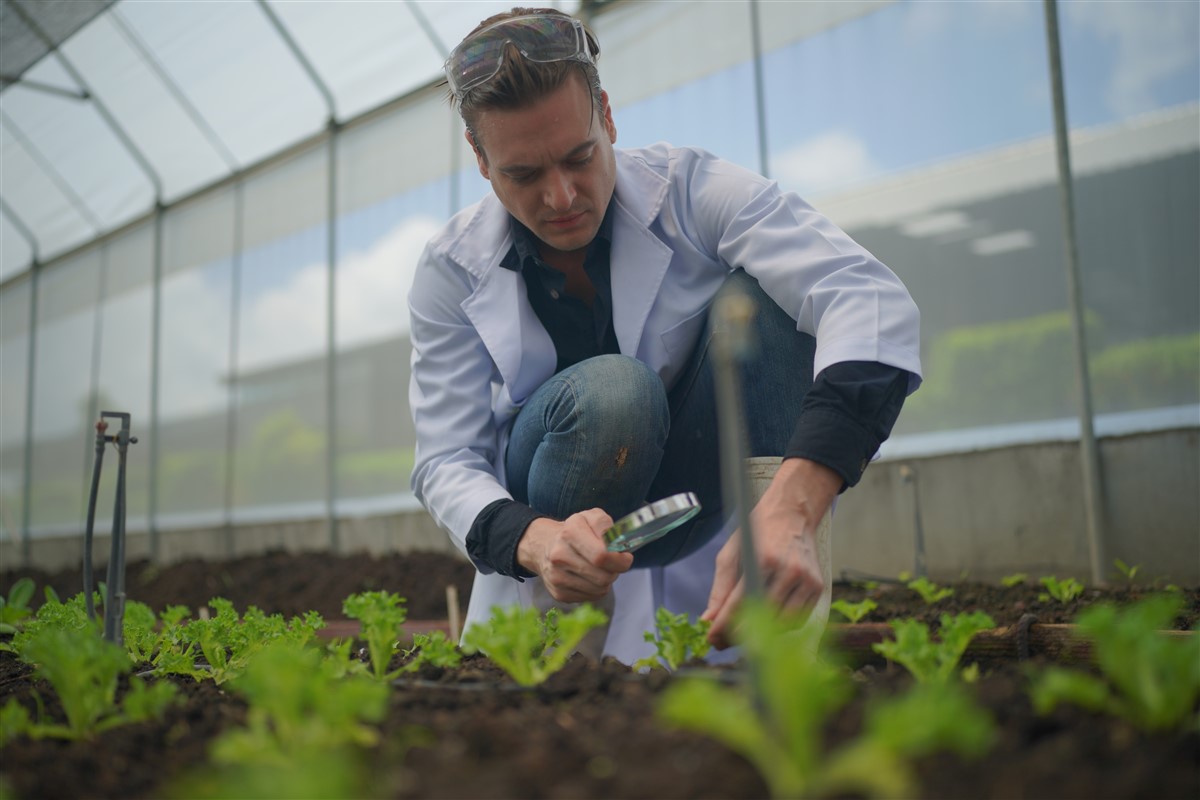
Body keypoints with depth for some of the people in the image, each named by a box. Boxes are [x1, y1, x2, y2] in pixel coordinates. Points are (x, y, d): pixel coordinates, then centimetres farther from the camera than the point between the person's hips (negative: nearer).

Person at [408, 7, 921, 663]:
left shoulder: (690, 191, -17)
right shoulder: (452, 270, -11)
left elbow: (873, 301, -33)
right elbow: (446, 462, -12)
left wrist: (790, 509, -50)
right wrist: (535, 541, -37)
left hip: (691, 494, 1)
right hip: (543, 521, 0)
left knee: (754, 296, -24)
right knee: (611, 390, -34)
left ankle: (778, 618, -26)